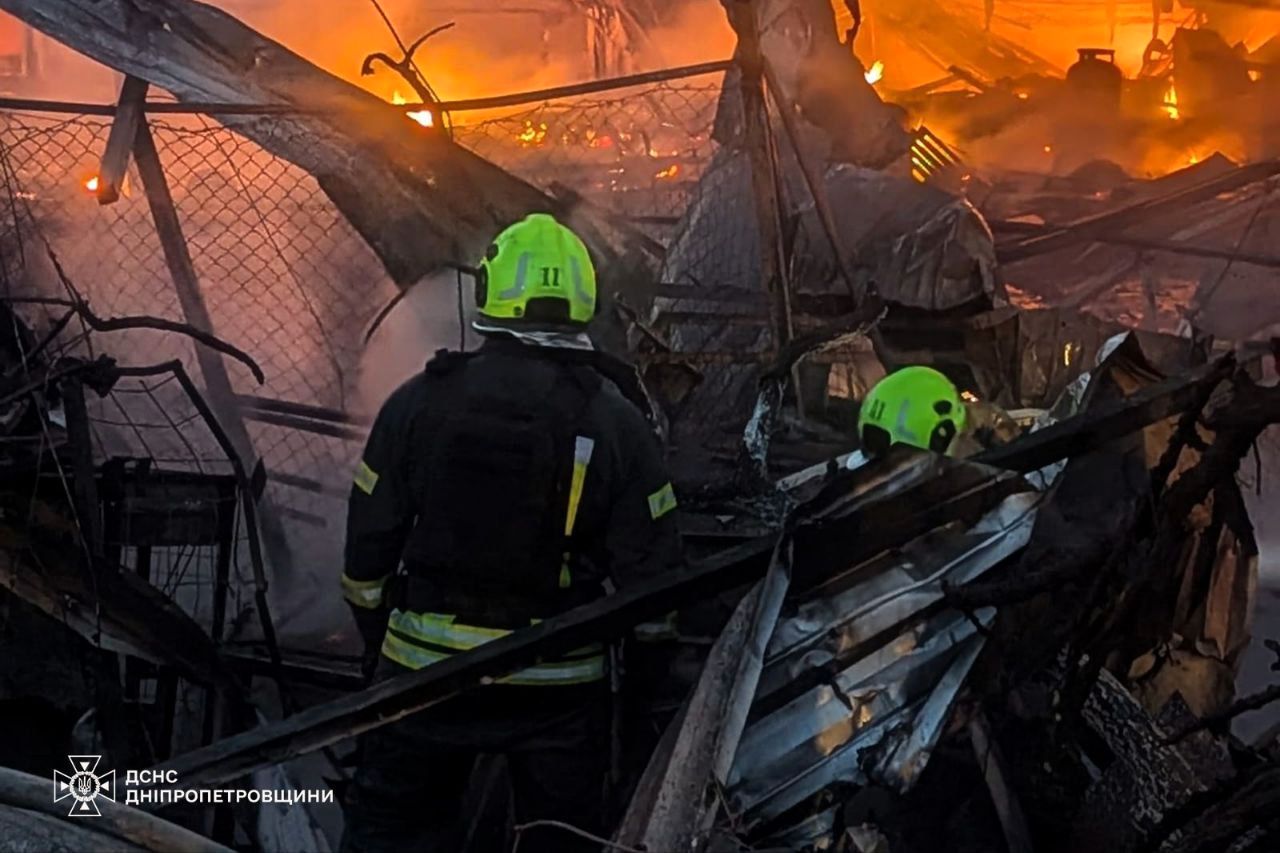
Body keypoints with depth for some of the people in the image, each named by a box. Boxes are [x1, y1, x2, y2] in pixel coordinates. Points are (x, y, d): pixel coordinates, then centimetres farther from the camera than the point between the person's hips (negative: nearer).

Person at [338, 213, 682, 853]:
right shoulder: (616, 422, -7)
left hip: (424, 671, 1)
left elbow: (368, 549, 1)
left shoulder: (418, 402, -5)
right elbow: (650, 576, -5)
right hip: (560, 687, 0)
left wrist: (380, 643, 16)